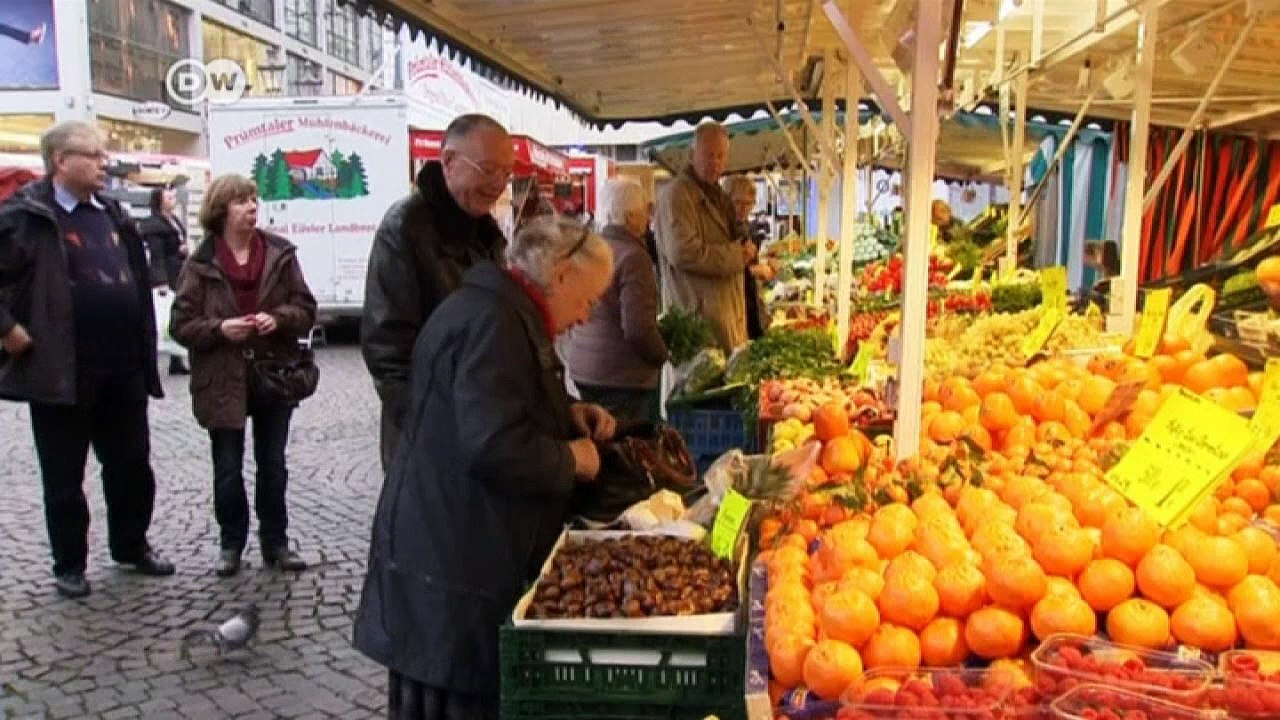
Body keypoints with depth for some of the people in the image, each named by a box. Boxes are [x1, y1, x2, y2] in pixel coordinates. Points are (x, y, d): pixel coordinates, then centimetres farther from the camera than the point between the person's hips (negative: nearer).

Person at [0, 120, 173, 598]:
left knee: (132, 465, 15)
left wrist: (144, 356, 13)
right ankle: (69, 564, 23)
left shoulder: (114, 215, 11)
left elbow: (138, 284, 17)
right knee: (64, 477, 8)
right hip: (61, 373, -6)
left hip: (123, 371, 6)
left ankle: (132, 546, 33)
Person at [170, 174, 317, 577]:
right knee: (227, 470, 9)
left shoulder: (280, 253, 0)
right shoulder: (201, 264, -5)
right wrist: (219, 328, -21)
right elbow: (181, 325, -4)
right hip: (223, 381, -1)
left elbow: (306, 308, 2)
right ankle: (231, 544, 26)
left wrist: (279, 318, -17)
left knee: (273, 466, 12)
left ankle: (275, 543, 25)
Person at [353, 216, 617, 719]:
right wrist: (570, 459, -14)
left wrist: (568, 414, 10)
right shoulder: (492, 322, -21)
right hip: (453, 564, -10)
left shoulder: (506, 312, 15)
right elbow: (495, 448, -30)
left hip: (457, 548, 10)